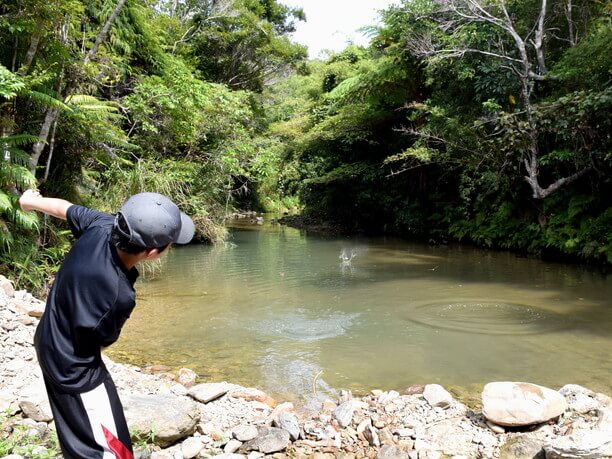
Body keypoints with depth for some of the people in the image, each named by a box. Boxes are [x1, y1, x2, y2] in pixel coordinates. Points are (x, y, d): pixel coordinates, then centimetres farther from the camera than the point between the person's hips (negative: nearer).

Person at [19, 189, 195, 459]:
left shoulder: (102, 225, -22)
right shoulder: (118, 295, -40)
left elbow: (64, 208, 1)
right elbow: (100, 341, -19)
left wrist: (31, 201, 23)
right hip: (73, 369, -8)